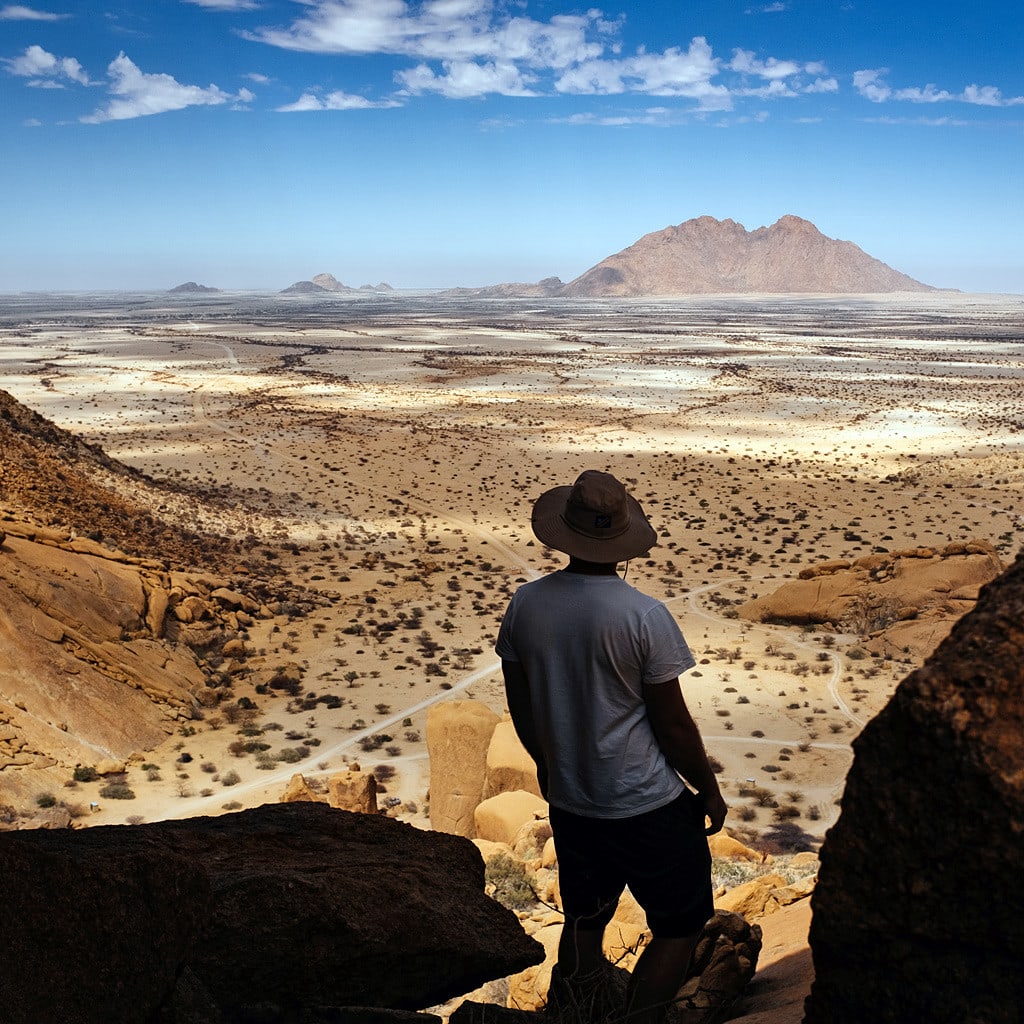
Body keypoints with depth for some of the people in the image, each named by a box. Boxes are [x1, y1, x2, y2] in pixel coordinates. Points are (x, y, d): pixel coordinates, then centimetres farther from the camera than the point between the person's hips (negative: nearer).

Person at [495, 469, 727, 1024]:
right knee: (679, 927, 15)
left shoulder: (525, 604, -7)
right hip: (647, 807, -5)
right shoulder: (645, 616, -21)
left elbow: (520, 709, 4)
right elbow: (673, 724, -14)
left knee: (583, 922, 24)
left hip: (567, 804, 6)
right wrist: (709, 791, 3)